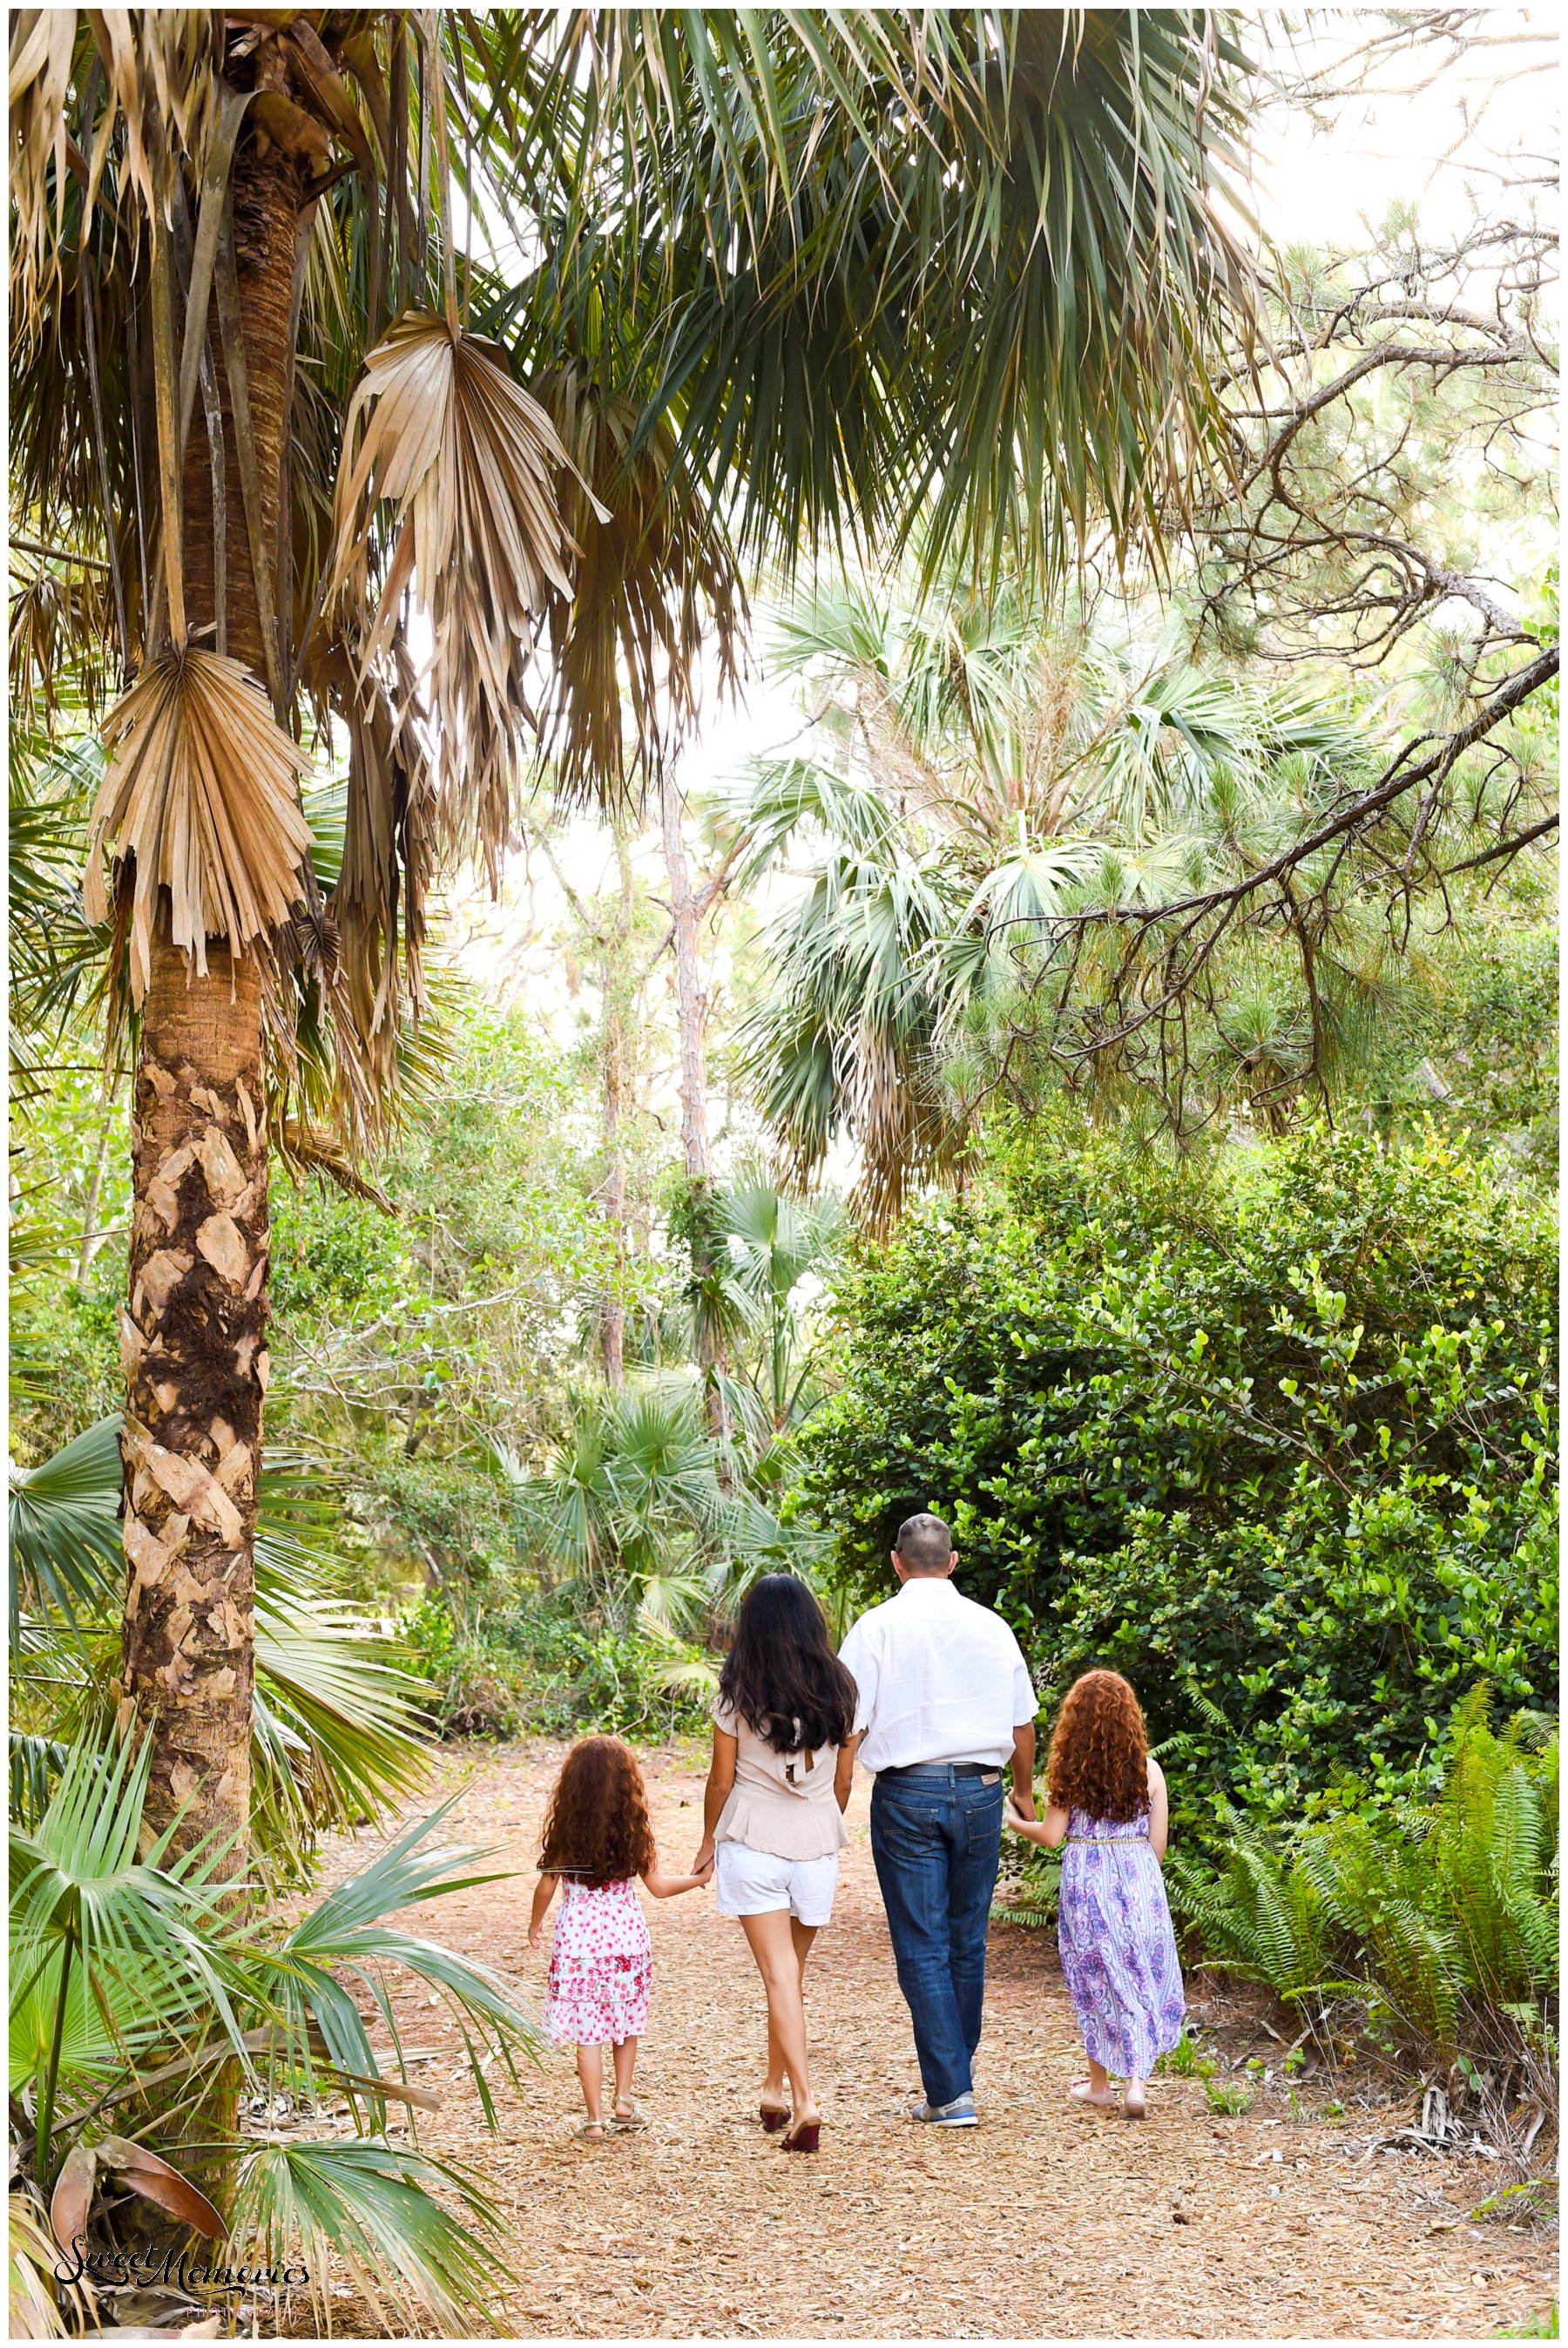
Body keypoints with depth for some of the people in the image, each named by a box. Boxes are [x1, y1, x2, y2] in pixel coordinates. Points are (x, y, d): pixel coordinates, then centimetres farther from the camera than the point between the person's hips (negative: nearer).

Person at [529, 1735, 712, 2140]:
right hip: (626, 1932, 1)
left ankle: (595, 2120, 5)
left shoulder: (564, 1828, -6)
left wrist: (535, 1923, 19)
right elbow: (657, 1886, 1)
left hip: (578, 1935, -1)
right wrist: (698, 1878, 17)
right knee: (626, 2023, 21)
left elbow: (547, 1884, 1)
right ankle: (623, 2101, 19)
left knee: (587, 2030, 4)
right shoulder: (633, 1829, -5)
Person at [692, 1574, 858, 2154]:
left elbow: (721, 1781, -2)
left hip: (753, 1842, -3)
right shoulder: (838, 1692, 0)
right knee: (792, 1971, 17)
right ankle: (773, 2089, 29)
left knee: (779, 1975, -4)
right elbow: (844, 1779, 8)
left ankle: (803, 2103, -14)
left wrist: (709, 1841, 14)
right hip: (817, 1844, 3)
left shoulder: (737, 1696, -8)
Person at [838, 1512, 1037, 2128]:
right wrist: (1025, 1791, 27)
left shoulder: (877, 1627, -5)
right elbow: (1022, 1724, 12)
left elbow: (848, 1726, -8)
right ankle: (959, 2071, 26)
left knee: (922, 1949, 1)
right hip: (980, 1791, 3)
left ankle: (950, 2093, -1)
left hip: (906, 1795, -3)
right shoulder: (992, 1626, 4)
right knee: (967, 1942, 15)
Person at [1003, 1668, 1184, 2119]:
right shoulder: (1147, 1770, -3)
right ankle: (1136, 2081, -7)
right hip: (1138, 1879, 0)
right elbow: (1157, 1842, 0)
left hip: (1084, 1879, 0)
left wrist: (1014, 1822, 14)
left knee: (1095, 1980, 12)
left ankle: (1099, 2082, 22)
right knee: (1141, 1978, 7)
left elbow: (1051, 1836, -4)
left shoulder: (1068, 1772, -6)